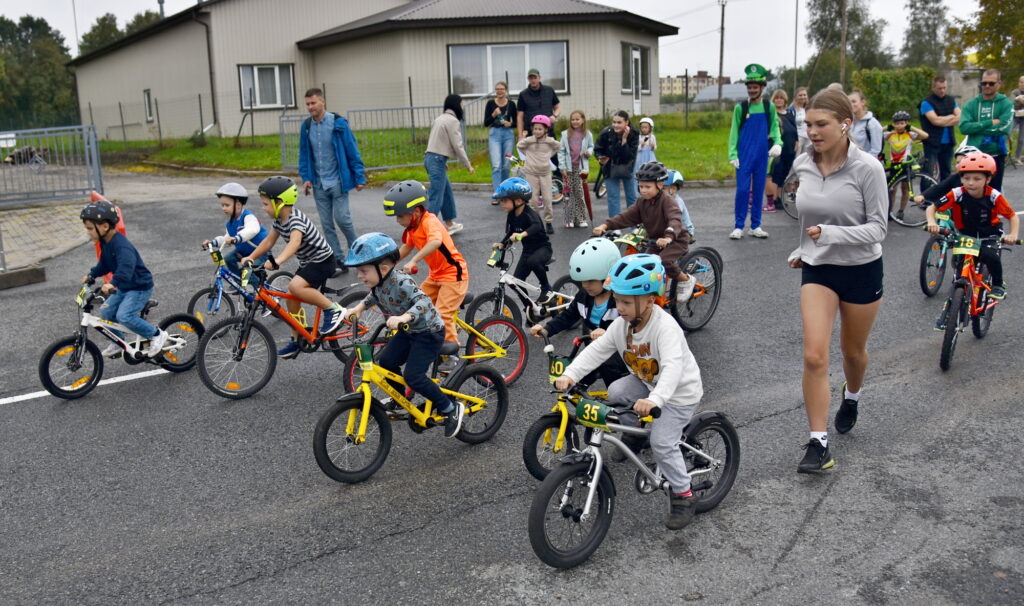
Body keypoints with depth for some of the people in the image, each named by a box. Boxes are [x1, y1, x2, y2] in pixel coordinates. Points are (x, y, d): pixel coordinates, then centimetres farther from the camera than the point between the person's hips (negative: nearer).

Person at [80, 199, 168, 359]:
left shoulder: (121, 245, -27)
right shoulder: (105, 242, 4)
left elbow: (127, 265, -46)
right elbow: (104, 264, 22)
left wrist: (113, 283, -57)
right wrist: (91, 275, 14)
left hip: (140, 287, -10)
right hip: (124, 287, 10)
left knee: (124, 316, -23)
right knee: (106, 311, 5)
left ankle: (157, 335, -6)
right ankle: (117, 343, 25)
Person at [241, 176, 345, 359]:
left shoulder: (295, 219, -25)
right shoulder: (279, 220, 3)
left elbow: (294, 242, -43)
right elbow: (269, 241, 13)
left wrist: (277, 261, -57)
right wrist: (251, 257, 3)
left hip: (323, 260, -10)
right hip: (308, 262, 10)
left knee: (295, 287, -29)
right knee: (291, 298, 9)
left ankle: (333, 309, -15)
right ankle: (296, 340, 22)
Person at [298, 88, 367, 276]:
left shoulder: (338, 123, -8)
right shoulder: (306, 126, 5)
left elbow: (352, 151, -6)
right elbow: (304, 154, 14)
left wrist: (359, 177, -7)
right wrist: (305, 177, 3)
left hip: (338, 181, -5)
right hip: (318, 184, 5)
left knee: (342, 218, -9)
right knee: (326, 224, 5)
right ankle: (339, 261, 14)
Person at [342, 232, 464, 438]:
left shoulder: (401, 282, -30)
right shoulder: (378, 282, -4)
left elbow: (424, 301, -41)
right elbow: (374, 296, 19)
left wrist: (403, 317, -55)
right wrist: (358, 308, 6)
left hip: (429, 332, -9)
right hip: (407, 331, 9)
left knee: (413, 376, -15)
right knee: (386, 361, 7)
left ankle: (450, 409, -1)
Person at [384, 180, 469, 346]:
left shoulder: (429, 221, -23)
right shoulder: (413, 227, 4)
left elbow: (435, 242, -43)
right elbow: (406, 247, 17)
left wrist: (413, 261, -47)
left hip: (453, 274, -10)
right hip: (436, 275, 10)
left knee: (441, 314, -14)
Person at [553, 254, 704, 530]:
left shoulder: (666, 328, -33)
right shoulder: (621, 325, -11)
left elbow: (673, 367, -47)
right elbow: (597, 350, -15)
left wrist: (655, 399, -62)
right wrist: (570, 375, -30)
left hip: (679, 392, -7)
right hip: (646, 382, 7)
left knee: (662, 442, -15)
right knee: (615, 392, -14)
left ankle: (682, 496, 5)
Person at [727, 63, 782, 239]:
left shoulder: (769, 107, 5)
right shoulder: (740, 107, 1)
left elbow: (775, 127, 11)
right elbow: (734, 131, 1)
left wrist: (777, 143, -9)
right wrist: (733, 154, -6)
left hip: (762, 156, 2)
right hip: (744, 156, -2)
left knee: (759, 190, 7)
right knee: (742, 189, -5)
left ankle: (755, 226, 15)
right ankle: (739, 227, 1)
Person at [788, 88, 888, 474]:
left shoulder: (867, 168, -18)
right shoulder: (803, 165, -5)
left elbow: (877, 228, -19)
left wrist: (829, 233, -33)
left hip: (861, 270, -2)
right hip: (817, 269, 2)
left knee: (853, 350, 18)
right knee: (814, 356, -11)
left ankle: (852, 398, 52)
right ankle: (819, 444, -3)